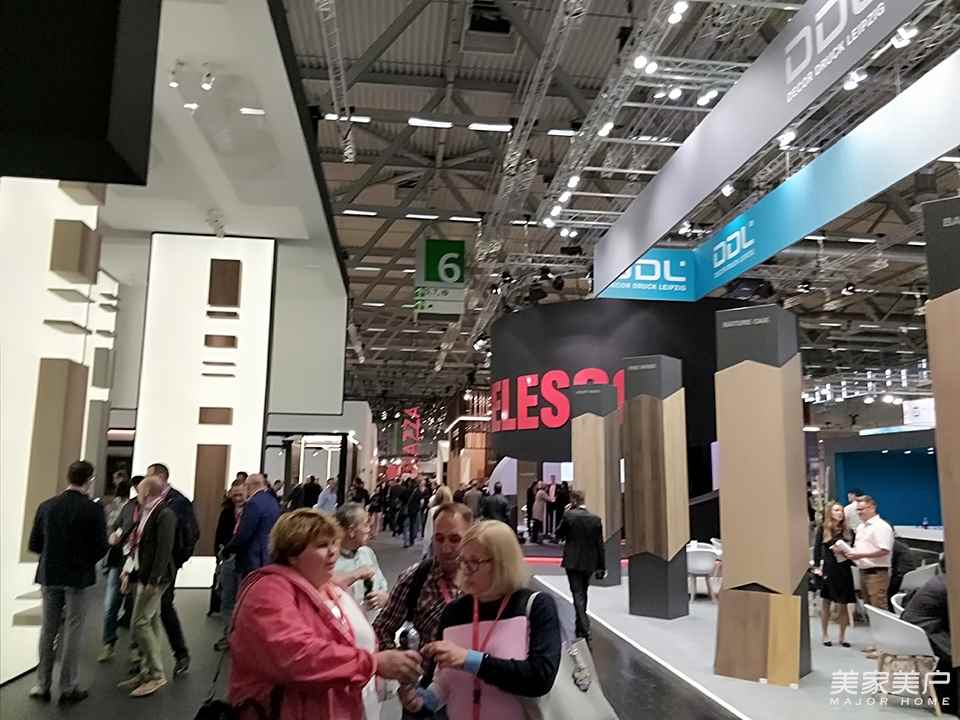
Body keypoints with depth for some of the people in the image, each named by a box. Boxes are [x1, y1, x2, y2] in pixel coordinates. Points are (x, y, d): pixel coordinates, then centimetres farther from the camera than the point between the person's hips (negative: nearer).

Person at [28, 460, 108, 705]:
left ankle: (43, 685, 21)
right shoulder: (93, 509, -14)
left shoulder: (46, 506, -3)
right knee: (72, 631, 6)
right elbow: (101, 547, -12)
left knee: (48, 630, 15)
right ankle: (68, 688, 11)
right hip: (78, 576, -3)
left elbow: (34, 545, 1)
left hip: (49, 575, 4)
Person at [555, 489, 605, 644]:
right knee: (583, 594, 20)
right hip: (589, 563, 4)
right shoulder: (596, 518, -1)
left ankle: (584, 631, -13)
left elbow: (558, 535, 2)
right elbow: (600, 544, 1)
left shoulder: (569, 515, -11)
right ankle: (581, 627, 34)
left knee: (578, 595, -3)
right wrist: (601, 566, 6)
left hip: (572, 562, -4)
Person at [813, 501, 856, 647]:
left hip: (844, 569, 2)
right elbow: (817, 549, -1)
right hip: (828, 569, -2)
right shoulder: (822, 529, 0)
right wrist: (817, 567, -8)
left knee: (844, 605, 6)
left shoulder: (847, 531, 7)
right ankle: (825, 635, 18)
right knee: (826, 603, 6)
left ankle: (842, 636, 19)